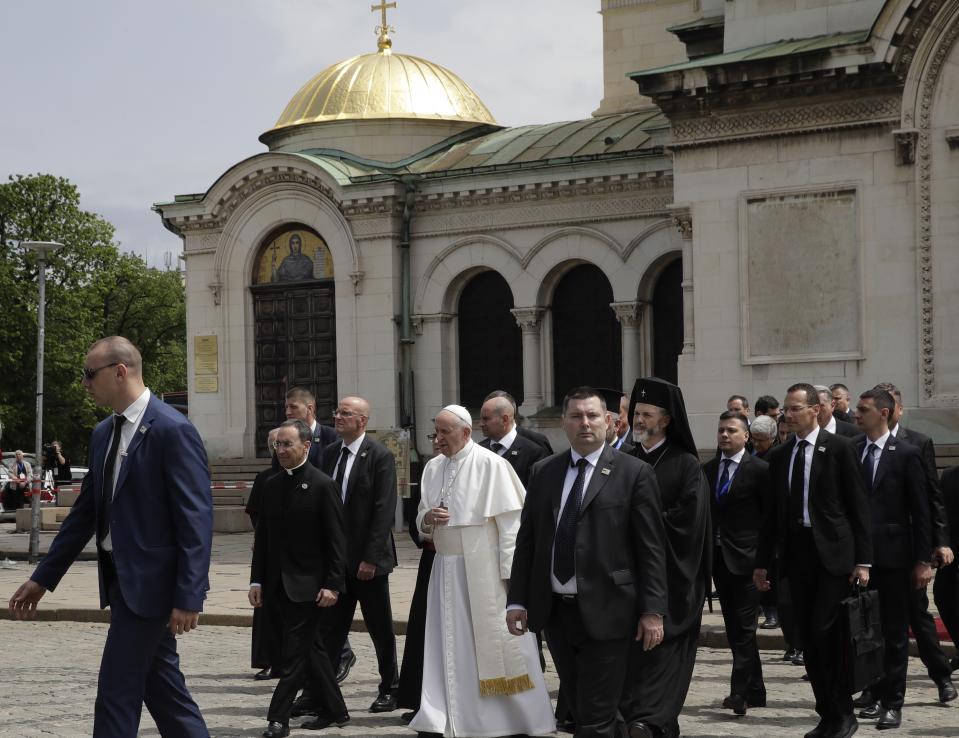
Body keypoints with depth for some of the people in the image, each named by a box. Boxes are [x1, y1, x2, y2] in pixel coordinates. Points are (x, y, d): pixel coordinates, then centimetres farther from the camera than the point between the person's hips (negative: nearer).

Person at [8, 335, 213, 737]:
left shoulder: (173, 430, -15)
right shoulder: (104, 433, 11)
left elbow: (196, 519, -18)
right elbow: (85, 512, 18)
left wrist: (189, 597, -21)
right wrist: (42, 578, 18)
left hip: (148, 582, -8)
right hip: (121, 579, 8)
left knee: (117, 695, -6)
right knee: (162, 689, 13)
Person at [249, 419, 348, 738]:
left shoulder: (322, 485, -8)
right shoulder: (271, 485, 10)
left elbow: (336, 541, -10)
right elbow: (262, 537, 13)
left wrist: (332, 584, -15)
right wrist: (256, 580, 6)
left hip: (308, 586, -6)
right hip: (279, 586, 6)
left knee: (293, 653, -6)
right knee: (310, 649, 13)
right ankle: (335, 711, 23)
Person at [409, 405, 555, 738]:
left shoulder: (491, 465, -10)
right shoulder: (433, 467, 9)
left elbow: (511, 521, -11)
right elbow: (422, 520, 18)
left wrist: (510, 573, -14)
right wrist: (427, 518, -7)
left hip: (485, 570, -6)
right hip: (447, 569, 6)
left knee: (497, 645, 0)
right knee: (451, 646, 7)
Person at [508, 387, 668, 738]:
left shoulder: (634, 473, -3)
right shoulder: (543, 472, 10)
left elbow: (652, 548, -5)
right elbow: (526, 541, 11)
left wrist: (652, 610, -10)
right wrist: (517, 600, 4)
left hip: (604, 613, -5)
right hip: (555, 610, 5)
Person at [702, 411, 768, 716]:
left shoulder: (759, 470, -5)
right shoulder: (707, 469, 12)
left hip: (745, 558, -6)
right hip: (718, 558, 6)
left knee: (743, 629, -9)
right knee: (735, 630, 10)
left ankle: (740, 692, -12)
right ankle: (755, 691, 18)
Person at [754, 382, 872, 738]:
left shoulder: (839, 448, -2)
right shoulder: (780, 456, 12)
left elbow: (858, 506, -4)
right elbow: (774, 512, 16)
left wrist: (863, 560, -9)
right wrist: (762, 561, 12)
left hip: (833, 552, -5)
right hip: (796, 552, 5)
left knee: (824, 631, -12)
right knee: (809, 639, 5)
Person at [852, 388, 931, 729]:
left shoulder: (906, 454, -4)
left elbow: (920, 511, -3)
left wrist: (923, 560, -7)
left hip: (893, 556, -4)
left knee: (894, 633, 1)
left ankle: (893, 704, 4)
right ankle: (877, 696, 16)